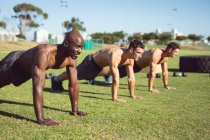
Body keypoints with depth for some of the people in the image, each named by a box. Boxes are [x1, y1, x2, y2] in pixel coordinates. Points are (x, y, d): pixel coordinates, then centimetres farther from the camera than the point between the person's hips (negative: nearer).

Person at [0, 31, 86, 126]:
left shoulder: (71, 58, -25)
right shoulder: (44, 53, -48)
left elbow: (74, 84, -13)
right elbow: (38, 87, -52)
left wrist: (75, 110, -10)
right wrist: (40, 119, -53)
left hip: (26, 71, 8)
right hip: (13, 63, -8)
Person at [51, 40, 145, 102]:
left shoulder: (130, 59, -21)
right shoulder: (115, 55, -47)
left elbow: (131, 78, -12)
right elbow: (116, 79, -46)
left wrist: (132, 95, -11)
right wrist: (114, 98, -43)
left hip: (99, 65, 8)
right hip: (91, 61, -8)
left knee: (80, 75, 29)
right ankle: (56, 80, 44)